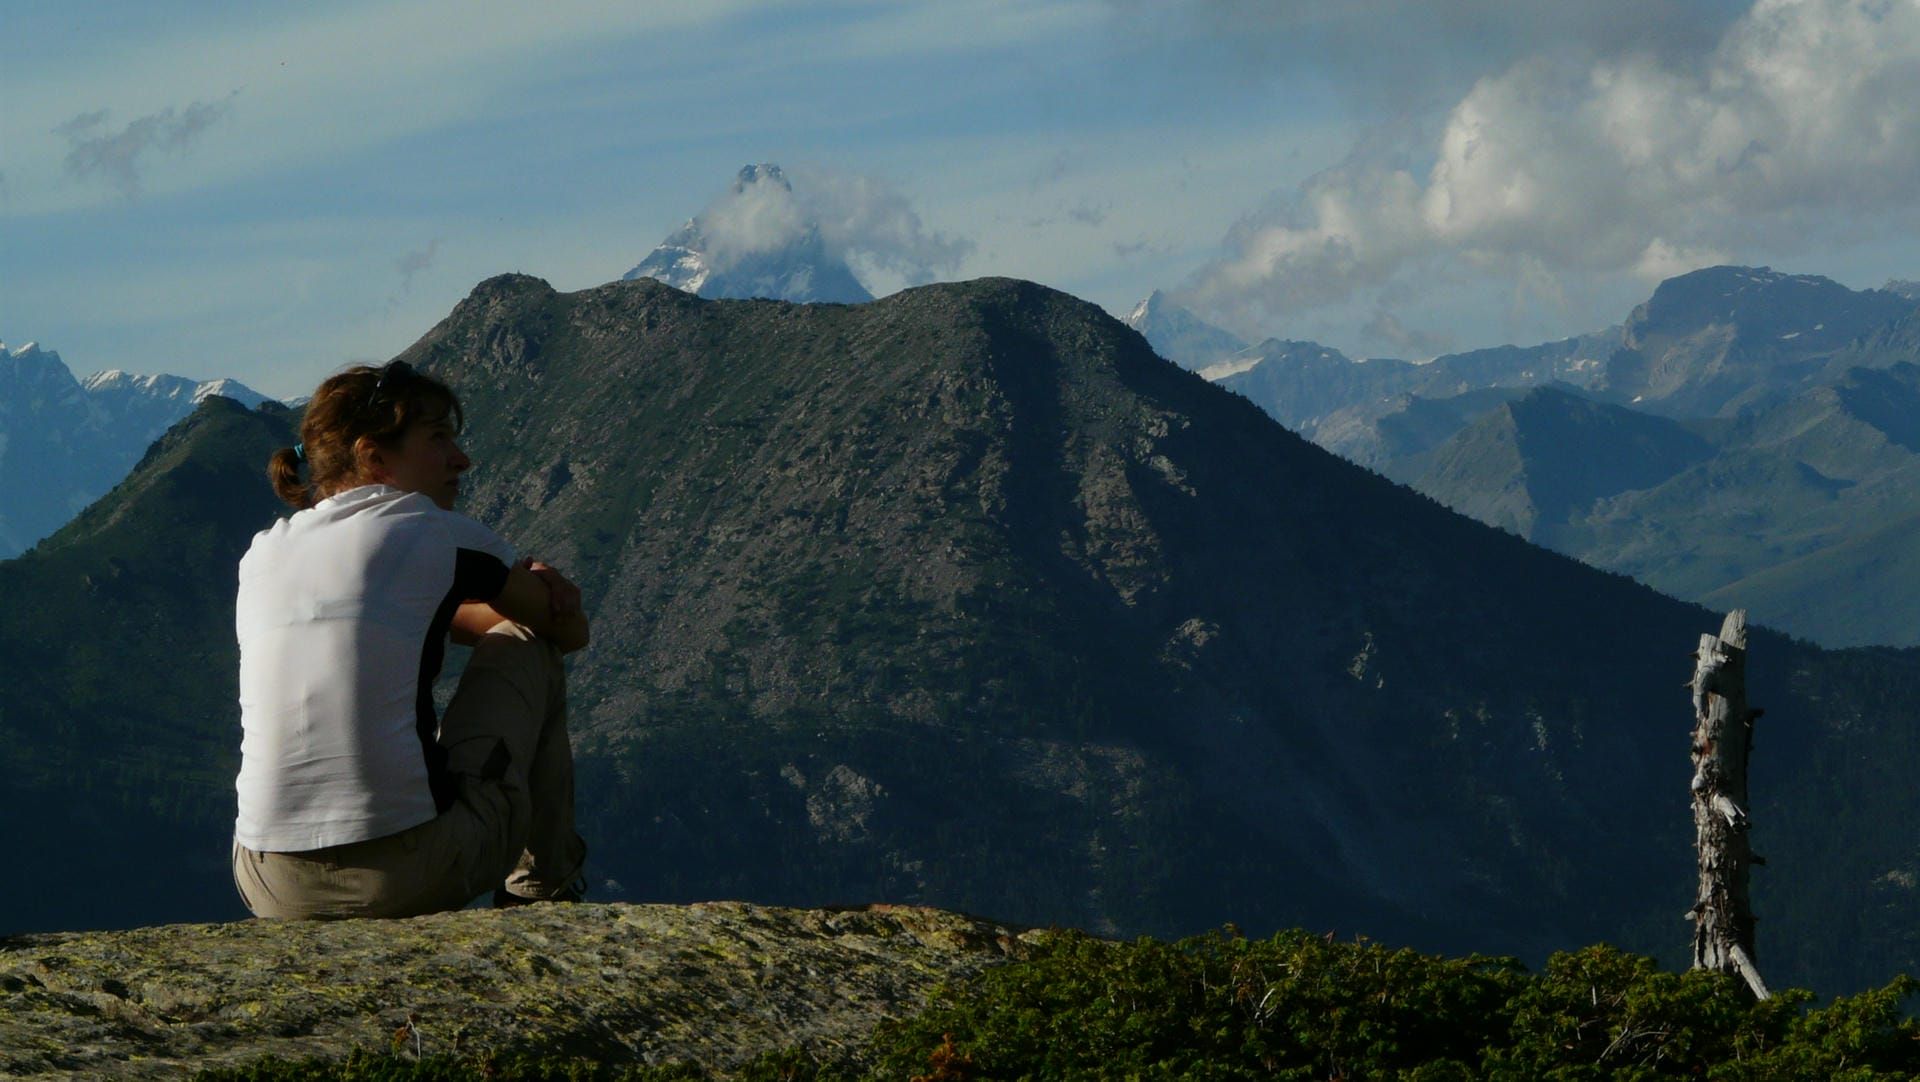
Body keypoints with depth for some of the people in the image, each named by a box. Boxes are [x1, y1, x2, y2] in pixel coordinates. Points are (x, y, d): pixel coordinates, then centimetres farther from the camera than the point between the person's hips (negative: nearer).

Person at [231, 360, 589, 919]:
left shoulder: (262, 553, 16)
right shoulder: (436, 533, 2)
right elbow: (570, 631, 19)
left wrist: (522, 584, 27)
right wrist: (536, 588, 39)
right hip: (416, 878, -5)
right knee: (528, 646, 21)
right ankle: (544, 890, 28)